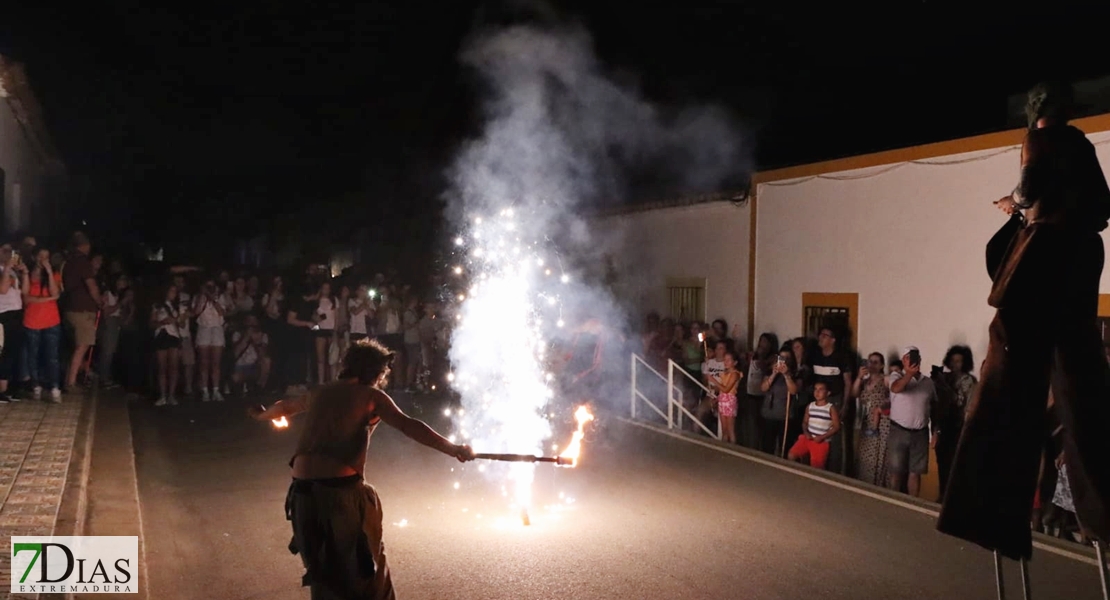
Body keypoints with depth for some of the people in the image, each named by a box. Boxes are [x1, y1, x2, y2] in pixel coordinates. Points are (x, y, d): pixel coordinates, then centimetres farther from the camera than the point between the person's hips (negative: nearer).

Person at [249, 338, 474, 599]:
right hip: (341, 490, -6)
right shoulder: (370, 395, 1)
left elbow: (284, 407, 38)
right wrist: (453, 449, -20)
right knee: (364, 563, 11)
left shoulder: (320, 394, 18)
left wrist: (262, 414, 60)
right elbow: (408, 425, -14)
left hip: (303, 491, 6)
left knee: (322, 566, 22)